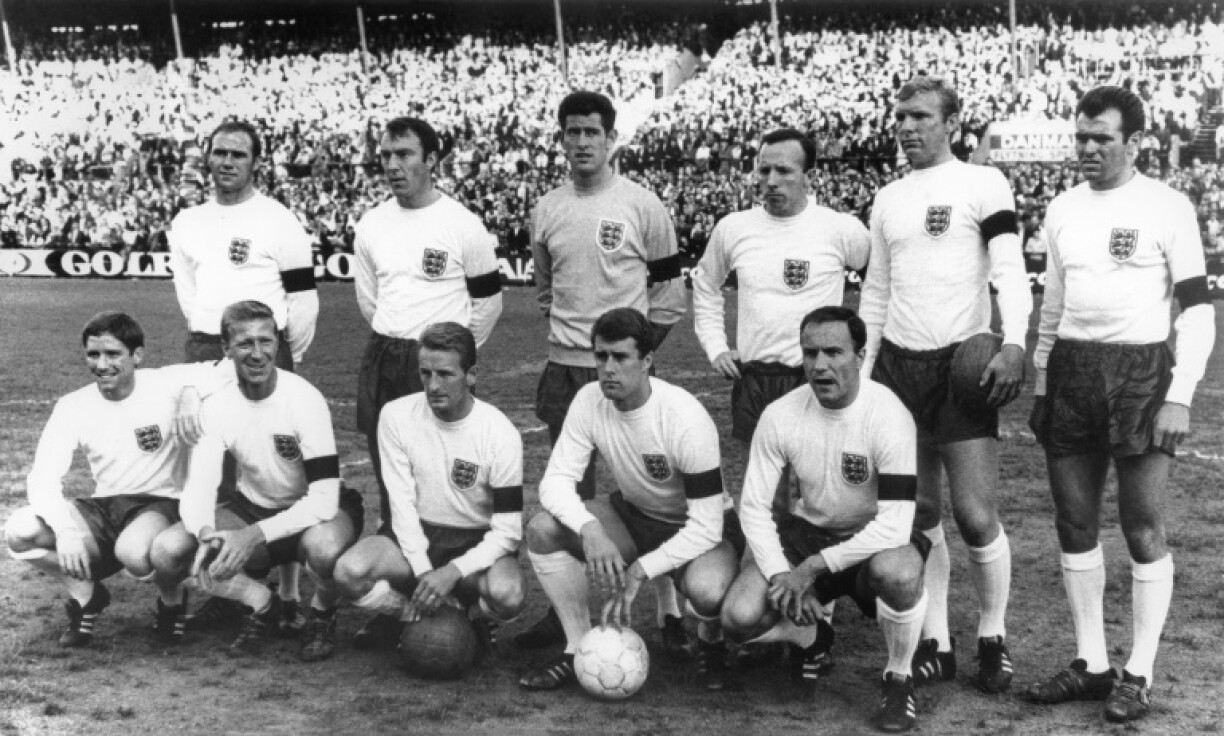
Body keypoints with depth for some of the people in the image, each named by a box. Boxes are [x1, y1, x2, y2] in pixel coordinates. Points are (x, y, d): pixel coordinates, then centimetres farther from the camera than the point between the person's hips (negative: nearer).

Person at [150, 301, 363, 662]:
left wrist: (255, 536, -38)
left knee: (325, 547, -40)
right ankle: (258, 604, 6)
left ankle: (322, 613, -3)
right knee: (167, 551, -19)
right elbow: (198, 486, -15)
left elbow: (324, 497, -28)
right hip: (252, 506, 4)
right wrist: (205, 534, -38)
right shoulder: (216, 405, -10)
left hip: (314, 511, -4)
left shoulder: (305, 399, -23)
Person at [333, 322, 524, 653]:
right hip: (415, 534, 2)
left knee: (506, 593, -35)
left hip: (478, 541, -2)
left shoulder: (501, 434, -16)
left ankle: (476, 614, 3)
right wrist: (423, 572, -20)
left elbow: (508, 531, -16)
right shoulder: (396, 415, -10)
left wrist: (452, 572, -29)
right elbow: (402, 503, -9)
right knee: (350, 571, -28)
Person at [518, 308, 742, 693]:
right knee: (542, 528, -20)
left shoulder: (687, 419, -30)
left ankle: (711, 639, 1)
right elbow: (556, 480, -17)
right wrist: (589, 528, -38)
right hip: (635, 516, 5)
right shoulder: (589, 400, -16)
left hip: (701, 531, -5)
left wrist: (639, 571, -35)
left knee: (706, 589, -38)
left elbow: (707, 526, -28)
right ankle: (580, 649, -5)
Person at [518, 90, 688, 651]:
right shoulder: (546, 210, 7)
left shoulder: (642, 206, -5)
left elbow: (669, 293, -1)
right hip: (564, 371, 4)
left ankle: (670, 610, 7)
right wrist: (567, 333, 10)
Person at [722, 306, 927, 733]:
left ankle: (899, 678, -8)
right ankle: (811, 637, 18)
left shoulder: (887, 416, -24)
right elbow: (753, 506, -7)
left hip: (875, 536, -3)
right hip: (806, 531, 3)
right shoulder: (780, 415, -14)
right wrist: (782, 577, -21)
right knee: (739, 618, -19)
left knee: (898, 573, -40)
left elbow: (895, 524, -27)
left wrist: (813, 568, -28)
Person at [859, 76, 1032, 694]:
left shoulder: (982, 184, -1)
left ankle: (993, 637, 13)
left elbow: (1009, 269, -12)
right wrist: (861, 371, 14)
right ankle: (936, 643, 15)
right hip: (897, 364, 5)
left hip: (963, 363, -5)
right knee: (919, 514, 5)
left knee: (975, 515, -7)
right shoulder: (888, 199, 15)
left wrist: (1014, 343, -26)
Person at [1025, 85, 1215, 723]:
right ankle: (1091, 663, 18)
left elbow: (1198, 310, -5)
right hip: (1070, 371, 5)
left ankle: (1139, 674, 9)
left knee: (1142, 527, -1)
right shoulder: (1063, 209, 12)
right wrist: (1041, 385, 15)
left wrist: (1180, 398, -12)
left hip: (1141, 371, -5)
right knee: (1074, 522, 7)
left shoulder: (1167, 207, -3)